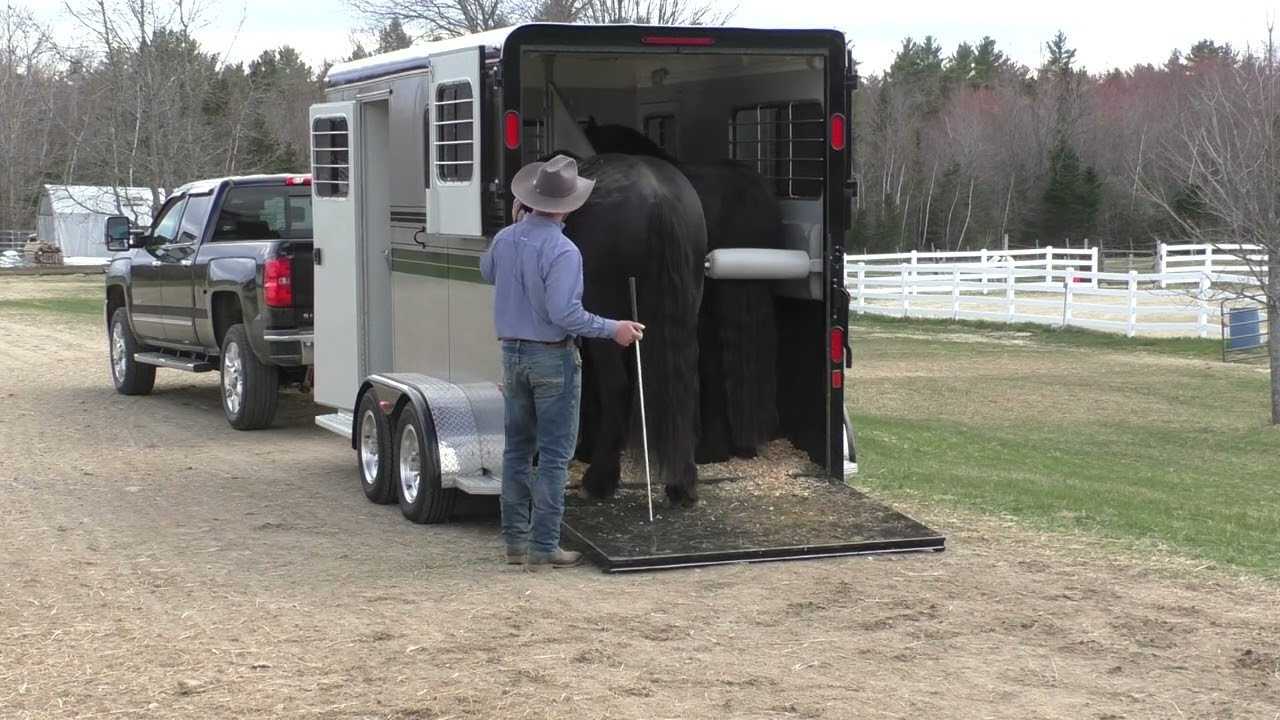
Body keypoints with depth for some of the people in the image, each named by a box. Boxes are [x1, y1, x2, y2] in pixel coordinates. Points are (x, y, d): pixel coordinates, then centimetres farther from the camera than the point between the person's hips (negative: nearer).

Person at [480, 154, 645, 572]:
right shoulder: (562, 251, -21)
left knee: (517, 449, 15)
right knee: (554, 456, -1)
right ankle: (543, 548, -2)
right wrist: (613, 330, -15)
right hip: (552, 358, -7)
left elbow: (487, 273, 23)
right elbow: (564, 313, -26)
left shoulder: (506, 239, 1)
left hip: (513, 353, 7)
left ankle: (515, 540, 20)